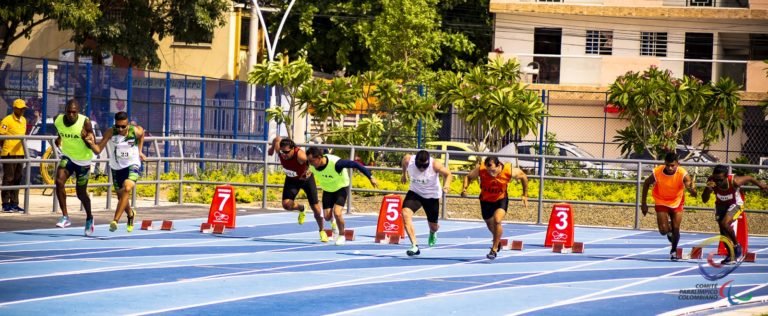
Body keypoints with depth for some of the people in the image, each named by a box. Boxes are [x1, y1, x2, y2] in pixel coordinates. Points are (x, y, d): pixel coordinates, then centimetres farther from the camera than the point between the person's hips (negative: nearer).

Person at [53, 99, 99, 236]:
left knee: (81, 193, 8)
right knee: (59, 181, -24)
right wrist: (59, 139, 1)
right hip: (67, 156, 3)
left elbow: (92, 146, -18)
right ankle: (65, 217, -18)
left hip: (83, 160, -3)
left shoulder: (85, 122, -23)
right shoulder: (58, 120, -11)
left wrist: (85, 138, -36)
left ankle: (89, 218, 35)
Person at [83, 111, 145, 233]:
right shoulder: (110, 133, -17)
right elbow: (98, 150, -19)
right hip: (117, 168, 2)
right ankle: (131, 214, 48)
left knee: (127, 188, -29)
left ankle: (115, 220, -31)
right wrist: (92, 143, -39)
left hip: (133, 165, -2)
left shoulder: (137, 131, -14)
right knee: (121, 197, 14)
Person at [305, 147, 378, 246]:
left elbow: (355, 164, -32)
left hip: (341, 188, -4)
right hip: (327, 190, 4)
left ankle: (341, 235, 7)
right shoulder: (312, 166, -25)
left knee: (337, 213, -21)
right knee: (327, 217, 0)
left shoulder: (335, 163, -39)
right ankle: (335, 223, 39)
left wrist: (370, 177, -29)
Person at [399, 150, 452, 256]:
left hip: (432, 195, -1)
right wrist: (404, 174, 18)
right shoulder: (408, 160, -24)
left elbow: (447, 173, -14)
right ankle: (414, 246, -28)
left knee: (433, 226, 11)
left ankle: (432, 233, 54)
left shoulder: (434, 165, -30)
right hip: (415, 192, 1)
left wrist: (447, 185, -34)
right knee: (405, 213, -27)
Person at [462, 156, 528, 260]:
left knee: (497, 220, -24)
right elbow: (468, 177, -11)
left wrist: (525, 195, -7)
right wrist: (464, 188, -31)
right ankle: (497, 241, 49)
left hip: (501, 199, -2)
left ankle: (494, 249, -8)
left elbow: (523, 177, -10)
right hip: (486, 200, 2)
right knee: (490, 225, 17)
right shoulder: (480, 170, -31)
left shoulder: (509, 171, -31)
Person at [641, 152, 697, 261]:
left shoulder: (683, 174, -30)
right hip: (661, 202, 0)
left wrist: (692, 190, -69)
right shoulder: (657, 172, -26)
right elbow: (646, 183, -7)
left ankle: (674, 251, 26)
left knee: (676, 229, -3)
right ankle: (669, 230, 28)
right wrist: (643, 203, -4)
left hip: (677, 202, 0)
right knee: (664, 230, -11)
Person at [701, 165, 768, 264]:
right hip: (721, 204, 4)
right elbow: (704, 200, -29)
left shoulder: (734, 181, -37)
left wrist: (760, 184, 2)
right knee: (723, 231, 5)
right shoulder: (711, 181, -29)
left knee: (725, 224, -25)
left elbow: (749, 178, -16)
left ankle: (736, 245, 0)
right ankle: (731, 256, 20)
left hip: (735, 203, -4)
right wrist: (708, 189, -49)